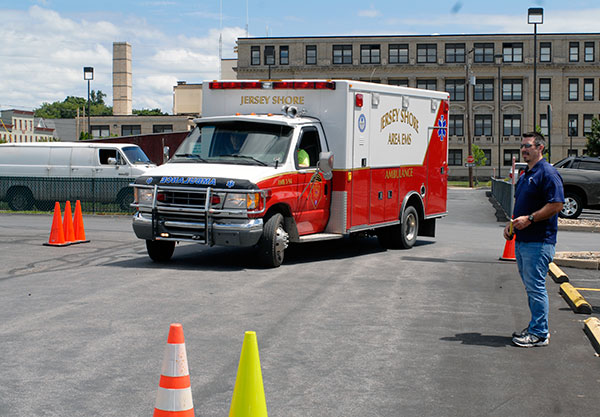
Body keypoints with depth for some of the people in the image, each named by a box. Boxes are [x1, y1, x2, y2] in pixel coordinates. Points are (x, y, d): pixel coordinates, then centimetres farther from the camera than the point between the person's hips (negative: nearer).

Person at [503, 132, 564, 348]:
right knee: (530, 286, 15)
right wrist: (512, 223, 10)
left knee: (536, 287, -7)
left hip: (539, 241, -10)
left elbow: (557, 204, -19)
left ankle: (539, 334, -1)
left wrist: (529, 219, -21)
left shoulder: (548, 173, -12)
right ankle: (535, 327, 24)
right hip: (522, 240, 10)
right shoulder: (525, 175, 18)